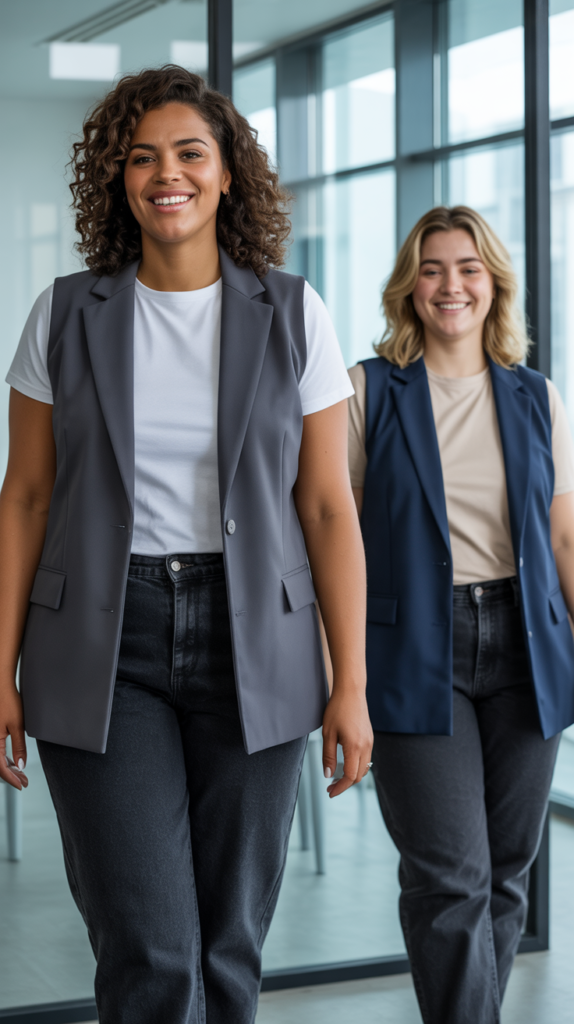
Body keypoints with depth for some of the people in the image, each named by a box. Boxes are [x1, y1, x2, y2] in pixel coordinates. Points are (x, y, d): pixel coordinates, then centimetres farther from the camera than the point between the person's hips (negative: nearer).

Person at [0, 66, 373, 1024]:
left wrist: (351, 683, -3)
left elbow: (327, 506, 1)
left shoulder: (291, 316, 1)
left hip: (251, 641, 1)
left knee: (228, 945, 7)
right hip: (104, 645, -1)